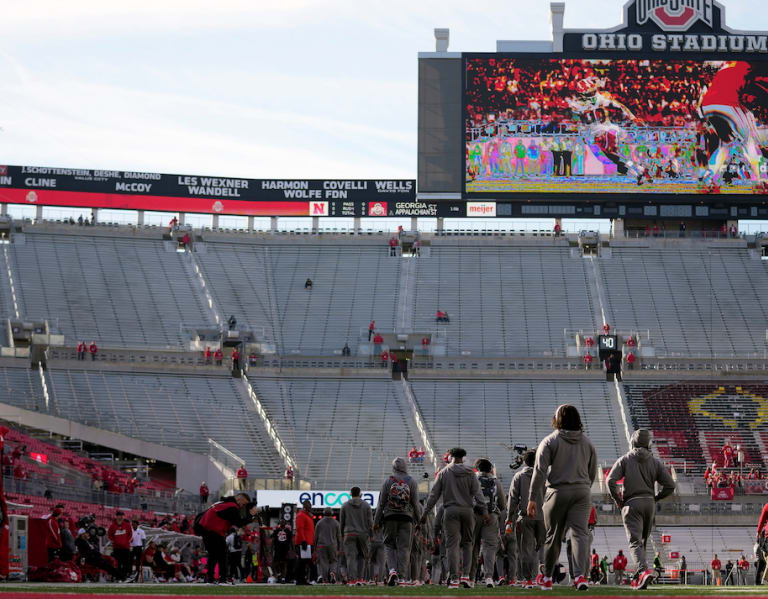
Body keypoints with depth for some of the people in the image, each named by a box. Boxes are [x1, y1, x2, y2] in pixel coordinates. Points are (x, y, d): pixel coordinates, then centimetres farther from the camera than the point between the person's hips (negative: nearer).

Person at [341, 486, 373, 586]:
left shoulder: (345, 505, 4)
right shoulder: (366, 505, 3)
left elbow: (342, 521, 6)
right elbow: (370, 521, 0)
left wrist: (342, 535, 16)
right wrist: (371, 535, 6)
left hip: (349, 534, -1)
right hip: (363, 534, 1)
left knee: (351, 557, -3)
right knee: (361, 557, 13)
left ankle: (351, 580, -14)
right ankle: (359, 579, 4)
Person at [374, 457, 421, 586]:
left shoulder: (388, 481, 1)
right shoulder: (411, 482, 3)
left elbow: (381, 503, 2)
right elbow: (415, 504, 3)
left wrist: (376, 521, 7)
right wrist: (419, 521, 13)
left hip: (390, 517, 0)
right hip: (406, 518, 0)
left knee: (389, 544, 9)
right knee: (404, 547, 3)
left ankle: (392, 570, -11)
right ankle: (401, 575, -2)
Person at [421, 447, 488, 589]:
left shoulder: (444, 473, 4)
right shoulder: (469, 473, 4)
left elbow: (434, 495, 3)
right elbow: (477, 493, -3)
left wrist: (425, 512, 7)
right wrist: (484, 511, -5)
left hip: (450, 511, -1)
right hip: (467, 510, 1)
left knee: (452, 545, -3)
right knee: (467, 543, 13)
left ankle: (454, 579, -9)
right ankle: (465, 575, 2)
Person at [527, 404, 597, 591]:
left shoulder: (550, 442, -3)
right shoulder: (587, 442, 11)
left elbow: (540, 471, -10)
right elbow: (592, 472, 16)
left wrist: (533, 499, -11)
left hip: (558, 492, -2)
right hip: (582, 492, 2)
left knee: (553, 536, 8)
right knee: (580, 532, -6)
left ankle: (547, 577, 22)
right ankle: (579, 574, -25)